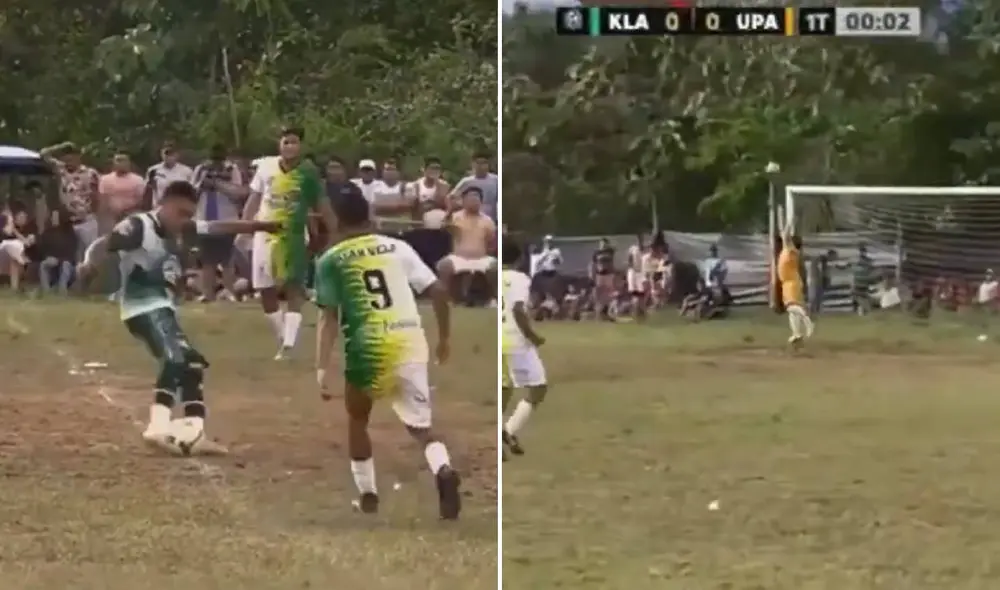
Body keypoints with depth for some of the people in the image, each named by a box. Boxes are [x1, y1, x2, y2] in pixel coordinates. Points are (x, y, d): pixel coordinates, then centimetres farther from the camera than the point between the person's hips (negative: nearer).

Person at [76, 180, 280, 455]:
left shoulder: (178, 228, 10)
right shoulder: (138, 226, -16)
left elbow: (216, 228, 21)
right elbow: (104, 243, -30)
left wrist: (259, 225, 27)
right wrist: (89, 264, -52)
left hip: (163, 308, 10)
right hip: (144, 309, -10)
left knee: (191, 362, 15)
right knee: (175, 359, -26)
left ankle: (193, 432, 20)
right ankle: (158, 427, -37)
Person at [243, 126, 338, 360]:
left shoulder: (308, 173, -6)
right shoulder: (266, 167, 1)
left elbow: (322, 206, -1)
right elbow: (254, 199, 11)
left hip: (293, 236, -3)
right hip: (264, 235, 3)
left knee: (294, 289, -6)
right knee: (265, 292, 6)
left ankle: (288, 345, -11)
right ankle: (283, 340, 21)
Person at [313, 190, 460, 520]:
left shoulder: (330, 260, 7)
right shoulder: (397, 247, 15)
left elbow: (329, 317, -3)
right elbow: (438, 291, 10)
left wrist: (322, 369, -6)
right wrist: (445, 337, 22)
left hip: (370, 347, -2)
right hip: (410, 345, 2)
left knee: (357, 419, 25)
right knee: (420, 426, 12)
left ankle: (368, 495, 25)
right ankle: (444, 471, -19)